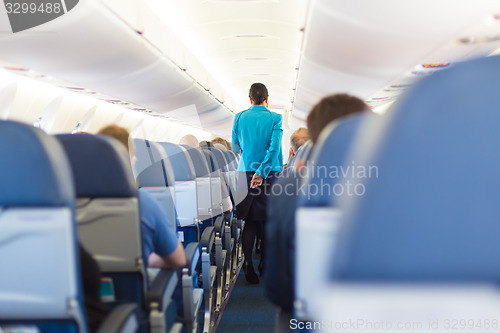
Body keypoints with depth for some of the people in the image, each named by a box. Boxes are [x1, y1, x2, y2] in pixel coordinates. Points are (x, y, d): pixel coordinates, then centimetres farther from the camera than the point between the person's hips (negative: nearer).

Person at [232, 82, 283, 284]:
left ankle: (248, 266, 2)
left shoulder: (239, 118, 4)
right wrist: (262, 172, -17)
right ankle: (265, 265, 16)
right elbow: (274, 148, -15)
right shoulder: (275, 119, -3)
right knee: (268, 221, 8)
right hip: (270, 174, -2)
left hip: (246, 174, 2)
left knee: (249, 222, 7)